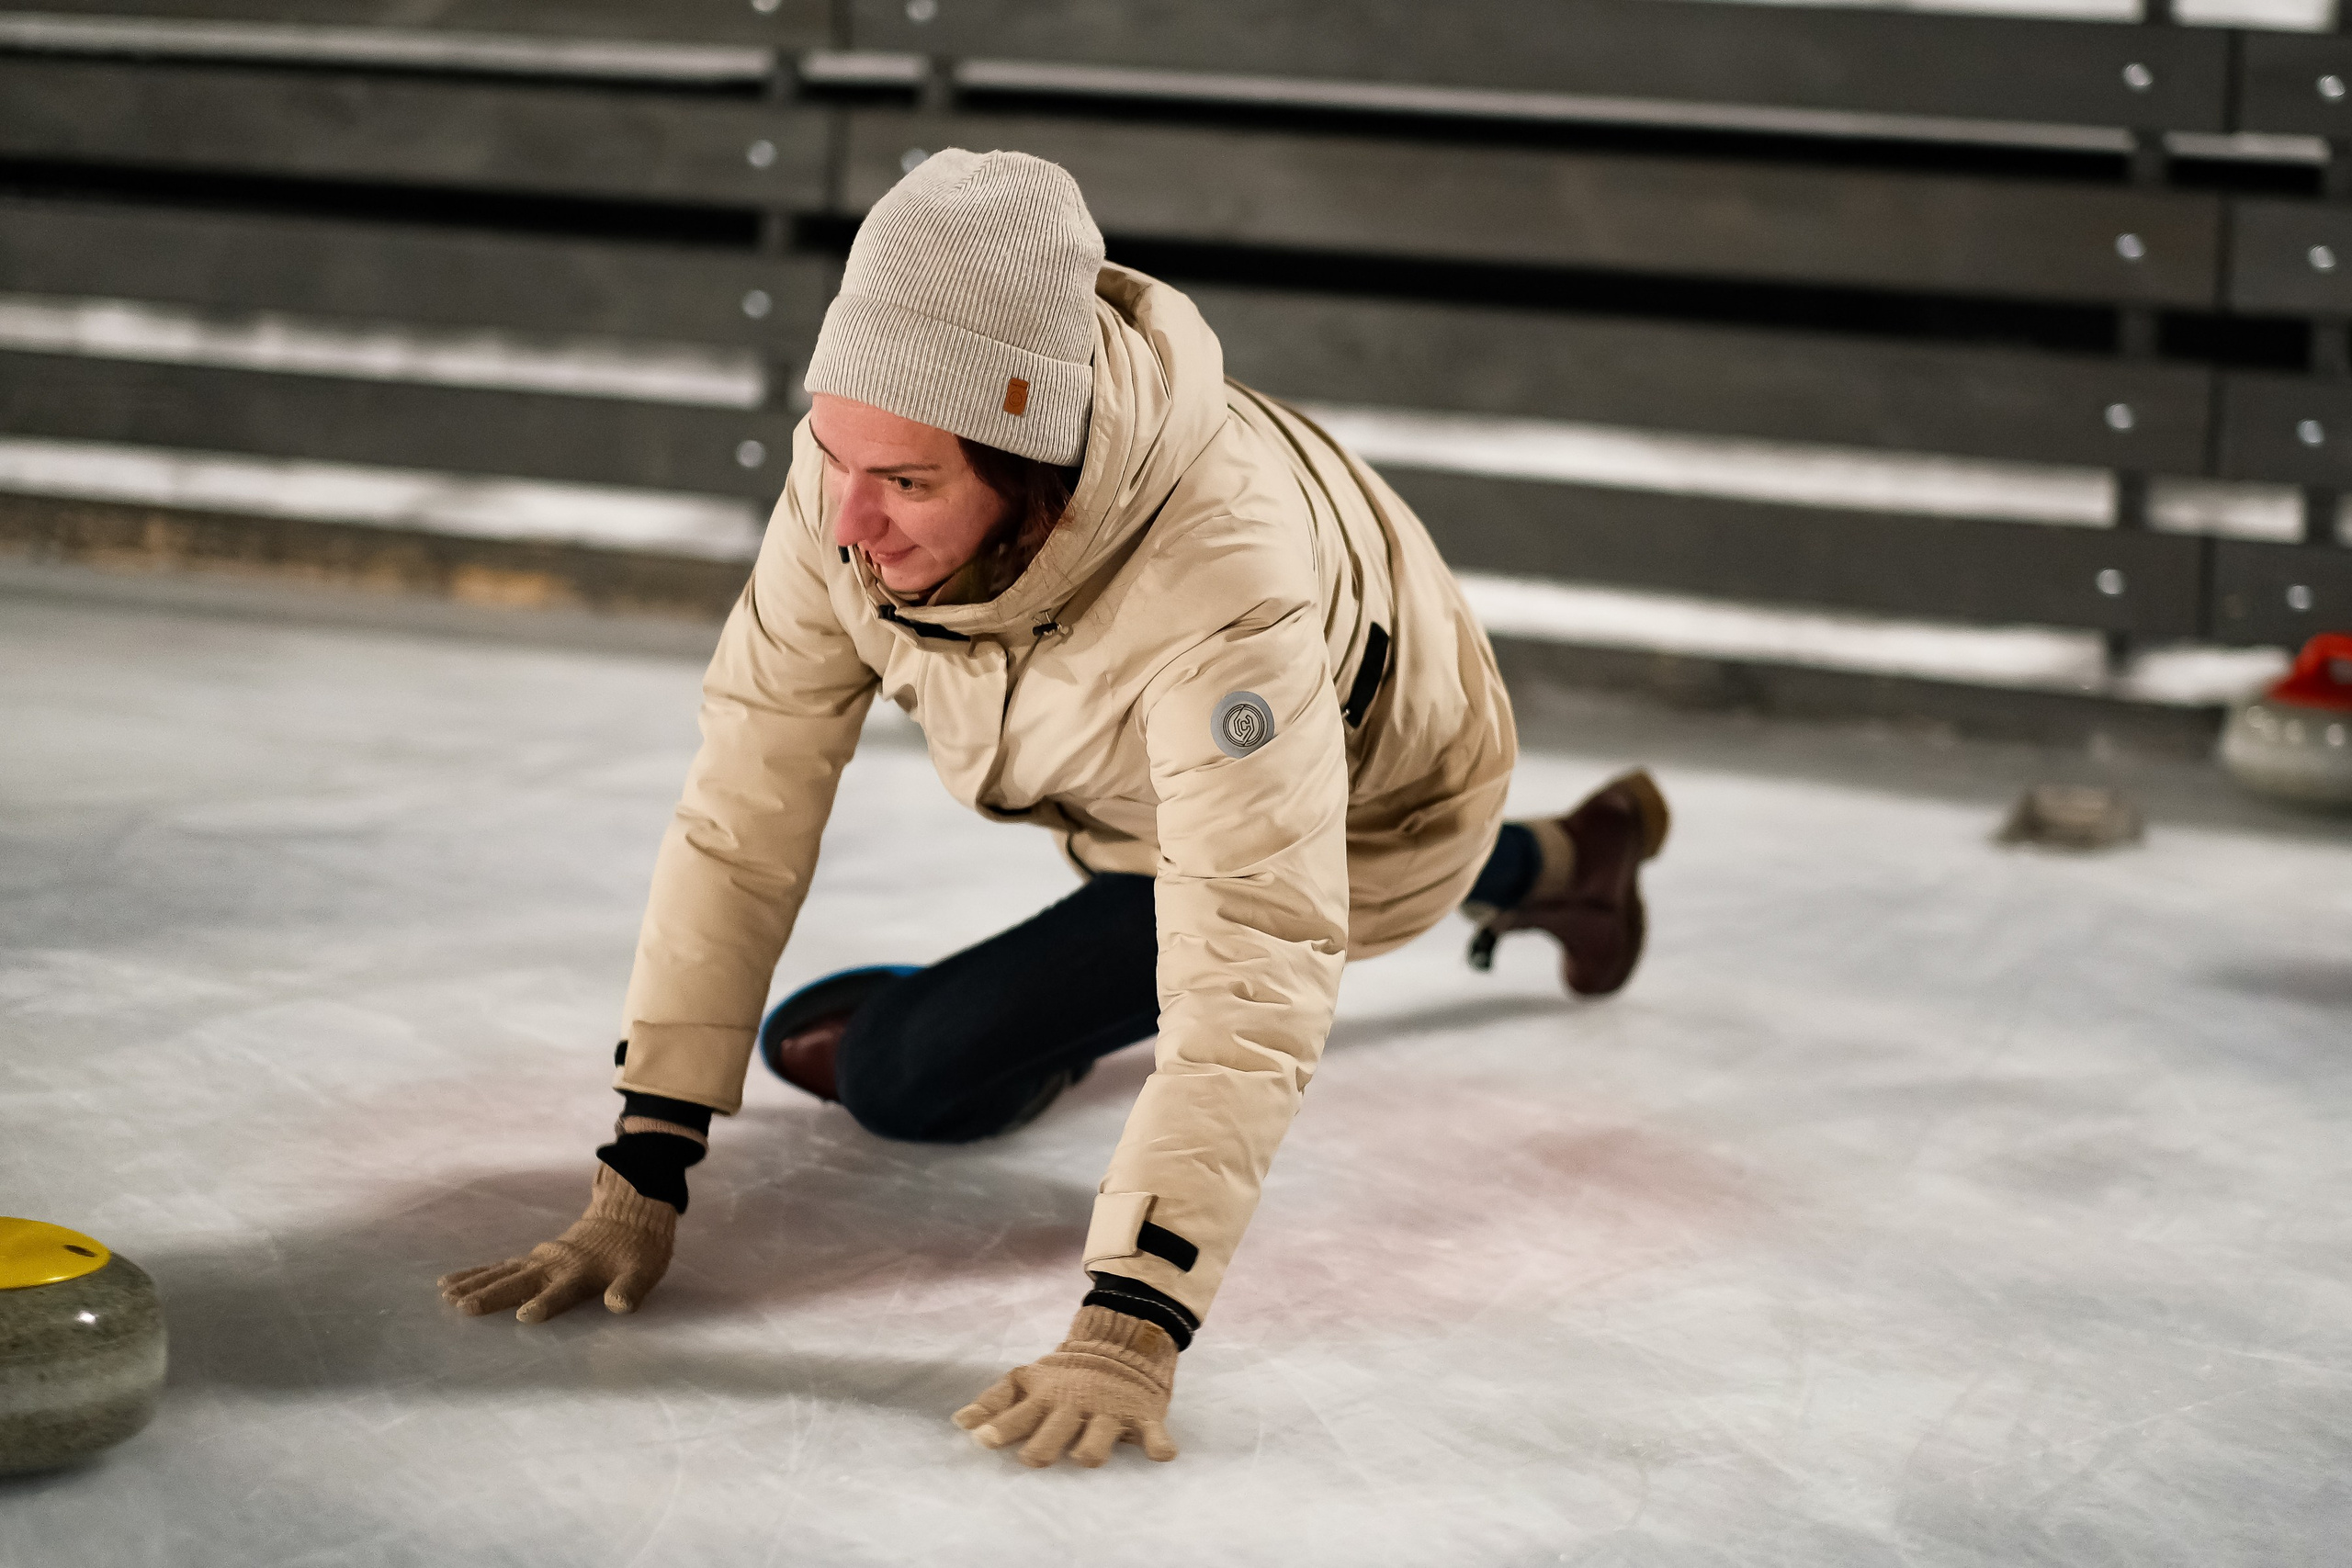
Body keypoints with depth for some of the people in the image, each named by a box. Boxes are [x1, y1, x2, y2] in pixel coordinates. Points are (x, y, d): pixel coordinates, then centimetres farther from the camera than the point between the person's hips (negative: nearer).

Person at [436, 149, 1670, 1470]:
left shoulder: (1221, 582, -49)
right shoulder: (866, 464, -32)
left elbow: (1254, 977, -51)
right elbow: (745, 813, -28)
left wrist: (1130, 1332, -60)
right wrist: (641, 1178, -32)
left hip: (1366, 803, -6)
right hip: (1124, 759, 6)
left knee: (908, 1077, -14)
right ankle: (1556, 865, 64)